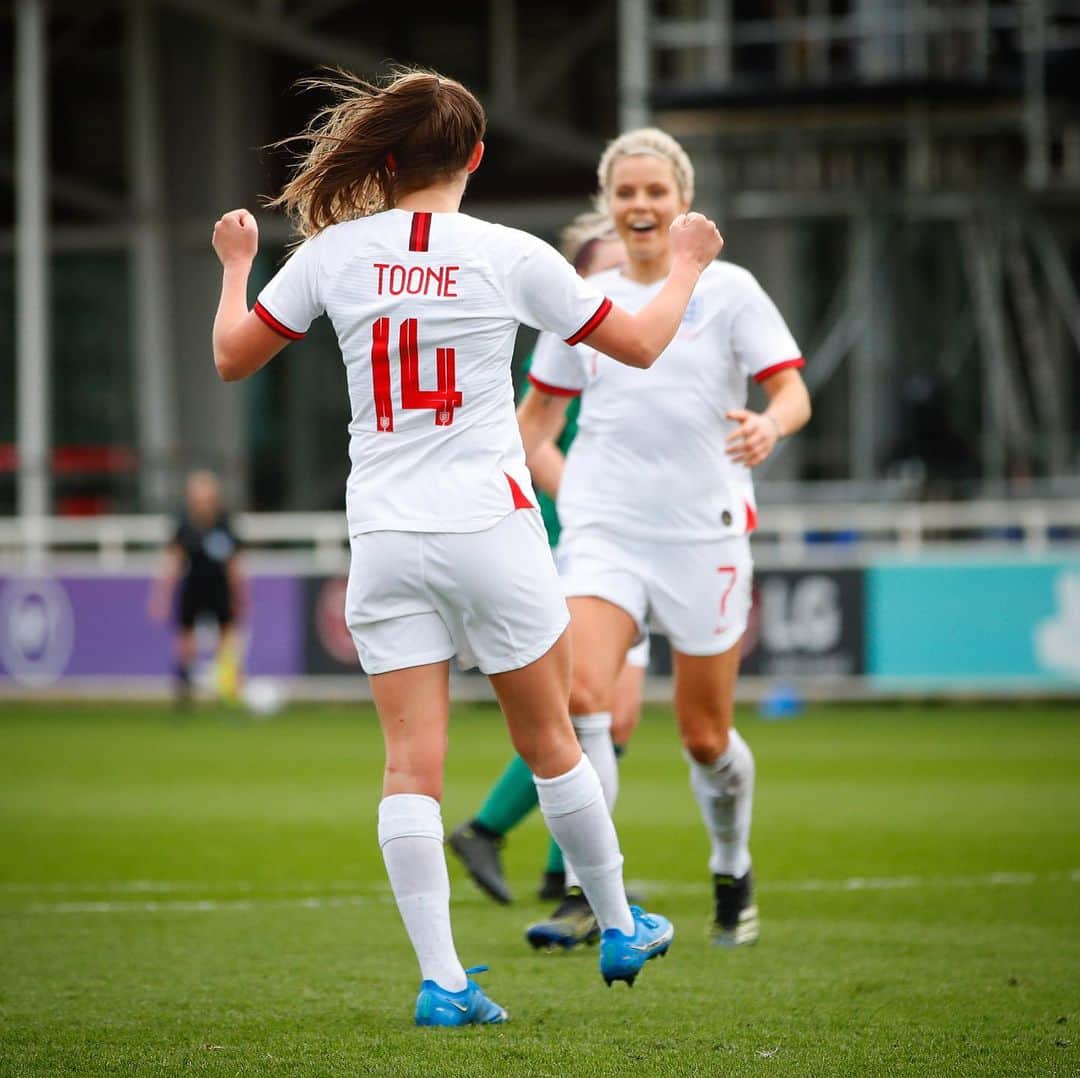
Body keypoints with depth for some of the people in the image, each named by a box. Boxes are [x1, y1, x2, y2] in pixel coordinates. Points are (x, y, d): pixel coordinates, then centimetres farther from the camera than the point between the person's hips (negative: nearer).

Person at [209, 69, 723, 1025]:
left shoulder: (334, 251, 0)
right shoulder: (508, 256, -5)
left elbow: (233, 356, 10)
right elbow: (640, 344, 6)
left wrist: (236, 263, 27)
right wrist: (686, 264, 24)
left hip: (382, 535, 2)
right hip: (489, 522, -2)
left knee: (413, 761, -1)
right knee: (549, 739, 13)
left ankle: (441, 980, -7)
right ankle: (620, 928, 28)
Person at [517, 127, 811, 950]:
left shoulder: (727, 290, 1)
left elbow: (793, 391, -5)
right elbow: (540, 412, 21)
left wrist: (769, 426, -27)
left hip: (704, 531, -2)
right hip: (604, 530, 2)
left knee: (705, 736, 6)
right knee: (579, 696, -22)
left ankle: (733, 875, 34)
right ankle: (587, 895, -20)